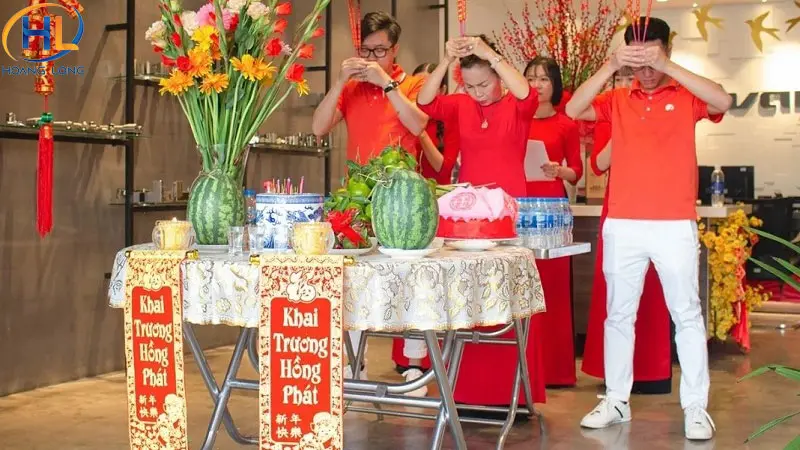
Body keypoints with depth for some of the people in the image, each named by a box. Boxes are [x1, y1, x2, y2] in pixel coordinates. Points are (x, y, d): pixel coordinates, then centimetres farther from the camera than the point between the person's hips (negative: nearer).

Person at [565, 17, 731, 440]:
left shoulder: (686, 96, 2)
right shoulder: (617, 100, 8)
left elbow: (723, 101, -17)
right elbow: (573, 110, -6)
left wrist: (666, 67, -22)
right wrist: (609, 66, -17)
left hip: (675, 225, -2)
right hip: (622, 225, 3)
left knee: (687, 314, 3)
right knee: (619, 314, 9)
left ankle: (695, 406, 11)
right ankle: (616, 400, 20)